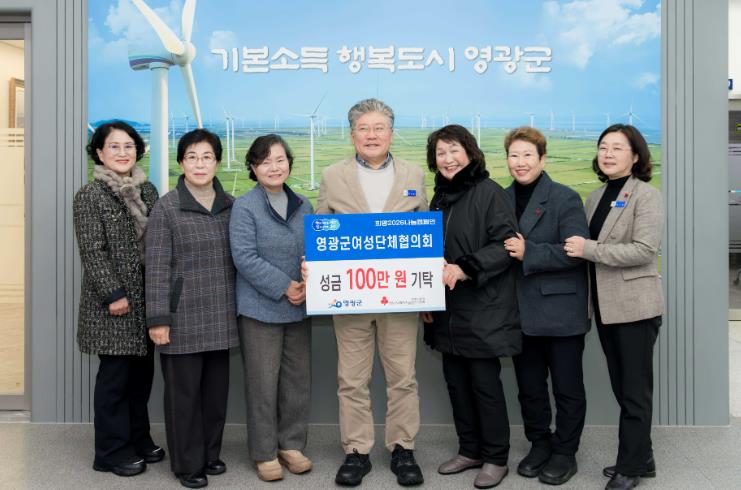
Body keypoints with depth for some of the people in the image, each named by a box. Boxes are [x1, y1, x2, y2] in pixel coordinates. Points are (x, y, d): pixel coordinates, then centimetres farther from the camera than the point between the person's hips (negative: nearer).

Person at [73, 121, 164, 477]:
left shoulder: (147, 191, 10)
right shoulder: (89, 195, -6)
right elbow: (92, 251, -11)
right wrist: (113, 294, -15)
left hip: (146, 298, 6)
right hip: (112, 302, -5)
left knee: (142, 371, 13)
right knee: (114, 374, 2)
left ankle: (138, 438, 29)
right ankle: (112, 451, 16)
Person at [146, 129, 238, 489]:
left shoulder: (230, 206, 7)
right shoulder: (166, 208, -5)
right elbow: (157, 267, -8)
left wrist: (239, 309, 10)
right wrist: (158, 318, -12)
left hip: (220, 318, 4)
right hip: (184, 317, -4)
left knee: (217, 387, 12)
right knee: (184, 390, 5)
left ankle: (210, 453, 29)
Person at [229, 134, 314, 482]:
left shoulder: (303, 205, 9)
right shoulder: (244, 207, -8)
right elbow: (245, 258, -15)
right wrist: (284, 287, -19)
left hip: (299, 308, 6)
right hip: (260, 308, -5)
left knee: (298, 379, 12)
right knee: (263, 382, 2)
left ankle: (291, 444, 27)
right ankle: (265, 453, 17)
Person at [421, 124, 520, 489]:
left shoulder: (489, 192, -9)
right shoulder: (439, 197, 14)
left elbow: (505, 244, -16)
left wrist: (465, 268, -26)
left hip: (483, 308, -7)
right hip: (447, 309, 7)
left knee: (485, 382, 0)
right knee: (456, 381, 13)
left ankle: (496, 458, 16)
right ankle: (469, 449, 28)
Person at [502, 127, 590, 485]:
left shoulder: (565, 198, -8)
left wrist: (528, 253, -20)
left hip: (560, 309, -5)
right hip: (521, 310, 5)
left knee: (567, 386, 8)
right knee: (529, 386, 15)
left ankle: (565, 452, 23)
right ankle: (539, 444, 32)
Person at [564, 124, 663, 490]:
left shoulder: (647, 195, -9)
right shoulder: (596, 197, 11)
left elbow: (645, 250, -20)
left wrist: (589, 250, -21)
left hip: (635, 306, -7)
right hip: (604, 306, 7)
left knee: (635, 391, 4)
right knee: (621, 388, 15)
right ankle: (641, 457, 30)